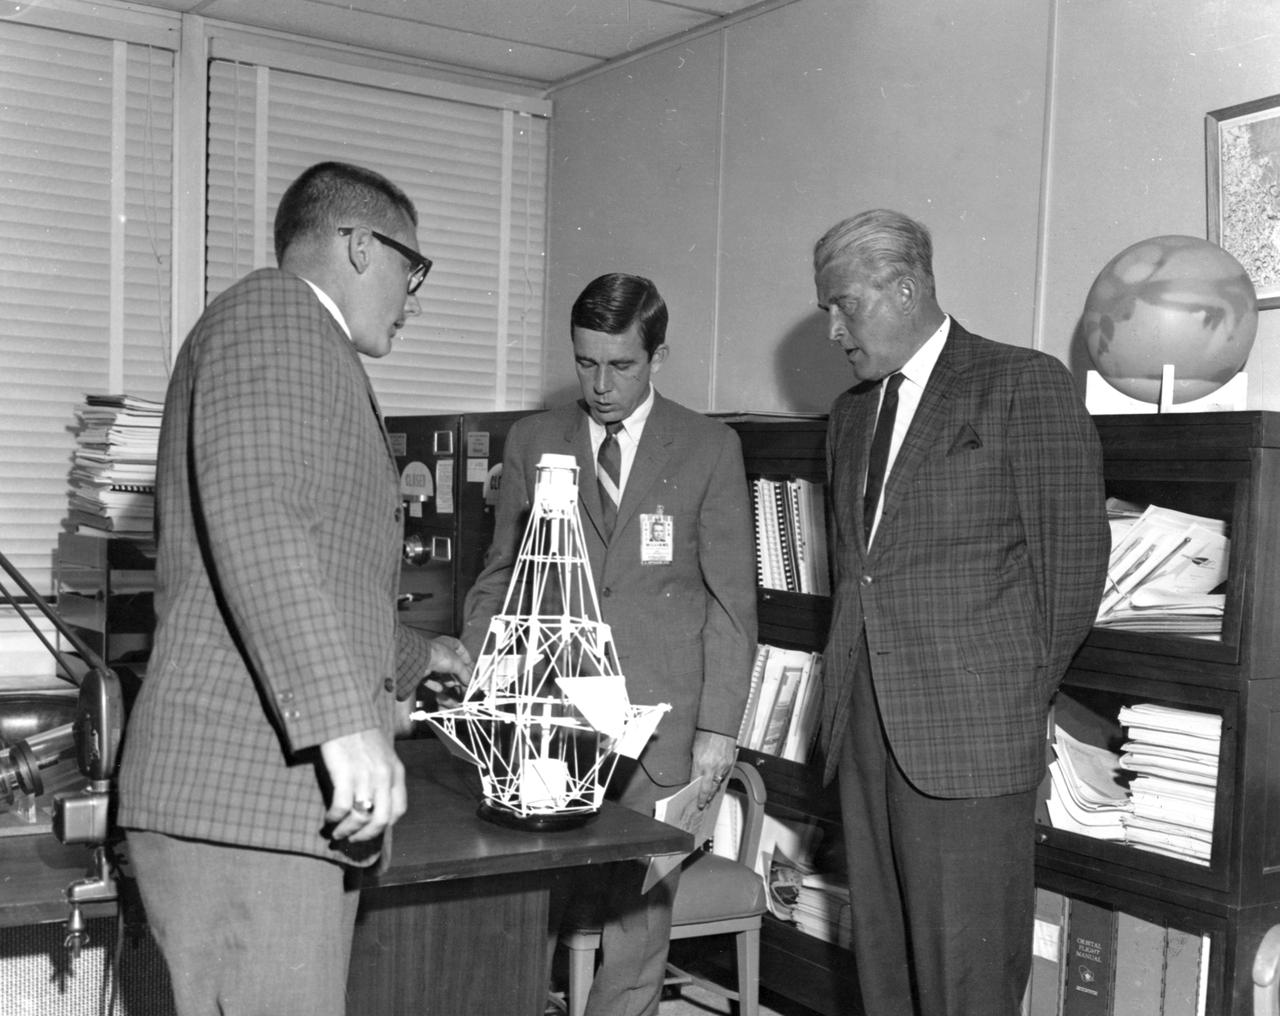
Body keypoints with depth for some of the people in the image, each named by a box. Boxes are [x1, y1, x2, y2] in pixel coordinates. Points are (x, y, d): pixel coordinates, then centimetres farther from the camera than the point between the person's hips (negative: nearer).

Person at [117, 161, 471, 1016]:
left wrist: (412, 657, 45)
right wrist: (344, 717, -29)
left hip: (296, 801, 10)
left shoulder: (305, 344, 27)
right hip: (241, 795, -10)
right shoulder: (277, 312, -5)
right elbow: (251, 512, -23)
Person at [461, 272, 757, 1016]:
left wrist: (718, 728, -3)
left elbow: (733, 600, 2)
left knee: (637, 909, 1)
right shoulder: (533, 441, 9)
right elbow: (499, 577, 14)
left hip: (656, 716, -1)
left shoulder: (710, 449, 3)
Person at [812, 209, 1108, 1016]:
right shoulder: (851, 412, 18)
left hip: (971, 732, -6)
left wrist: (1027, 698, -1)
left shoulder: (1025, 385, -4)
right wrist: (850, 691, 14)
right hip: (866, 728, 7)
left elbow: (1074, 556, -5)